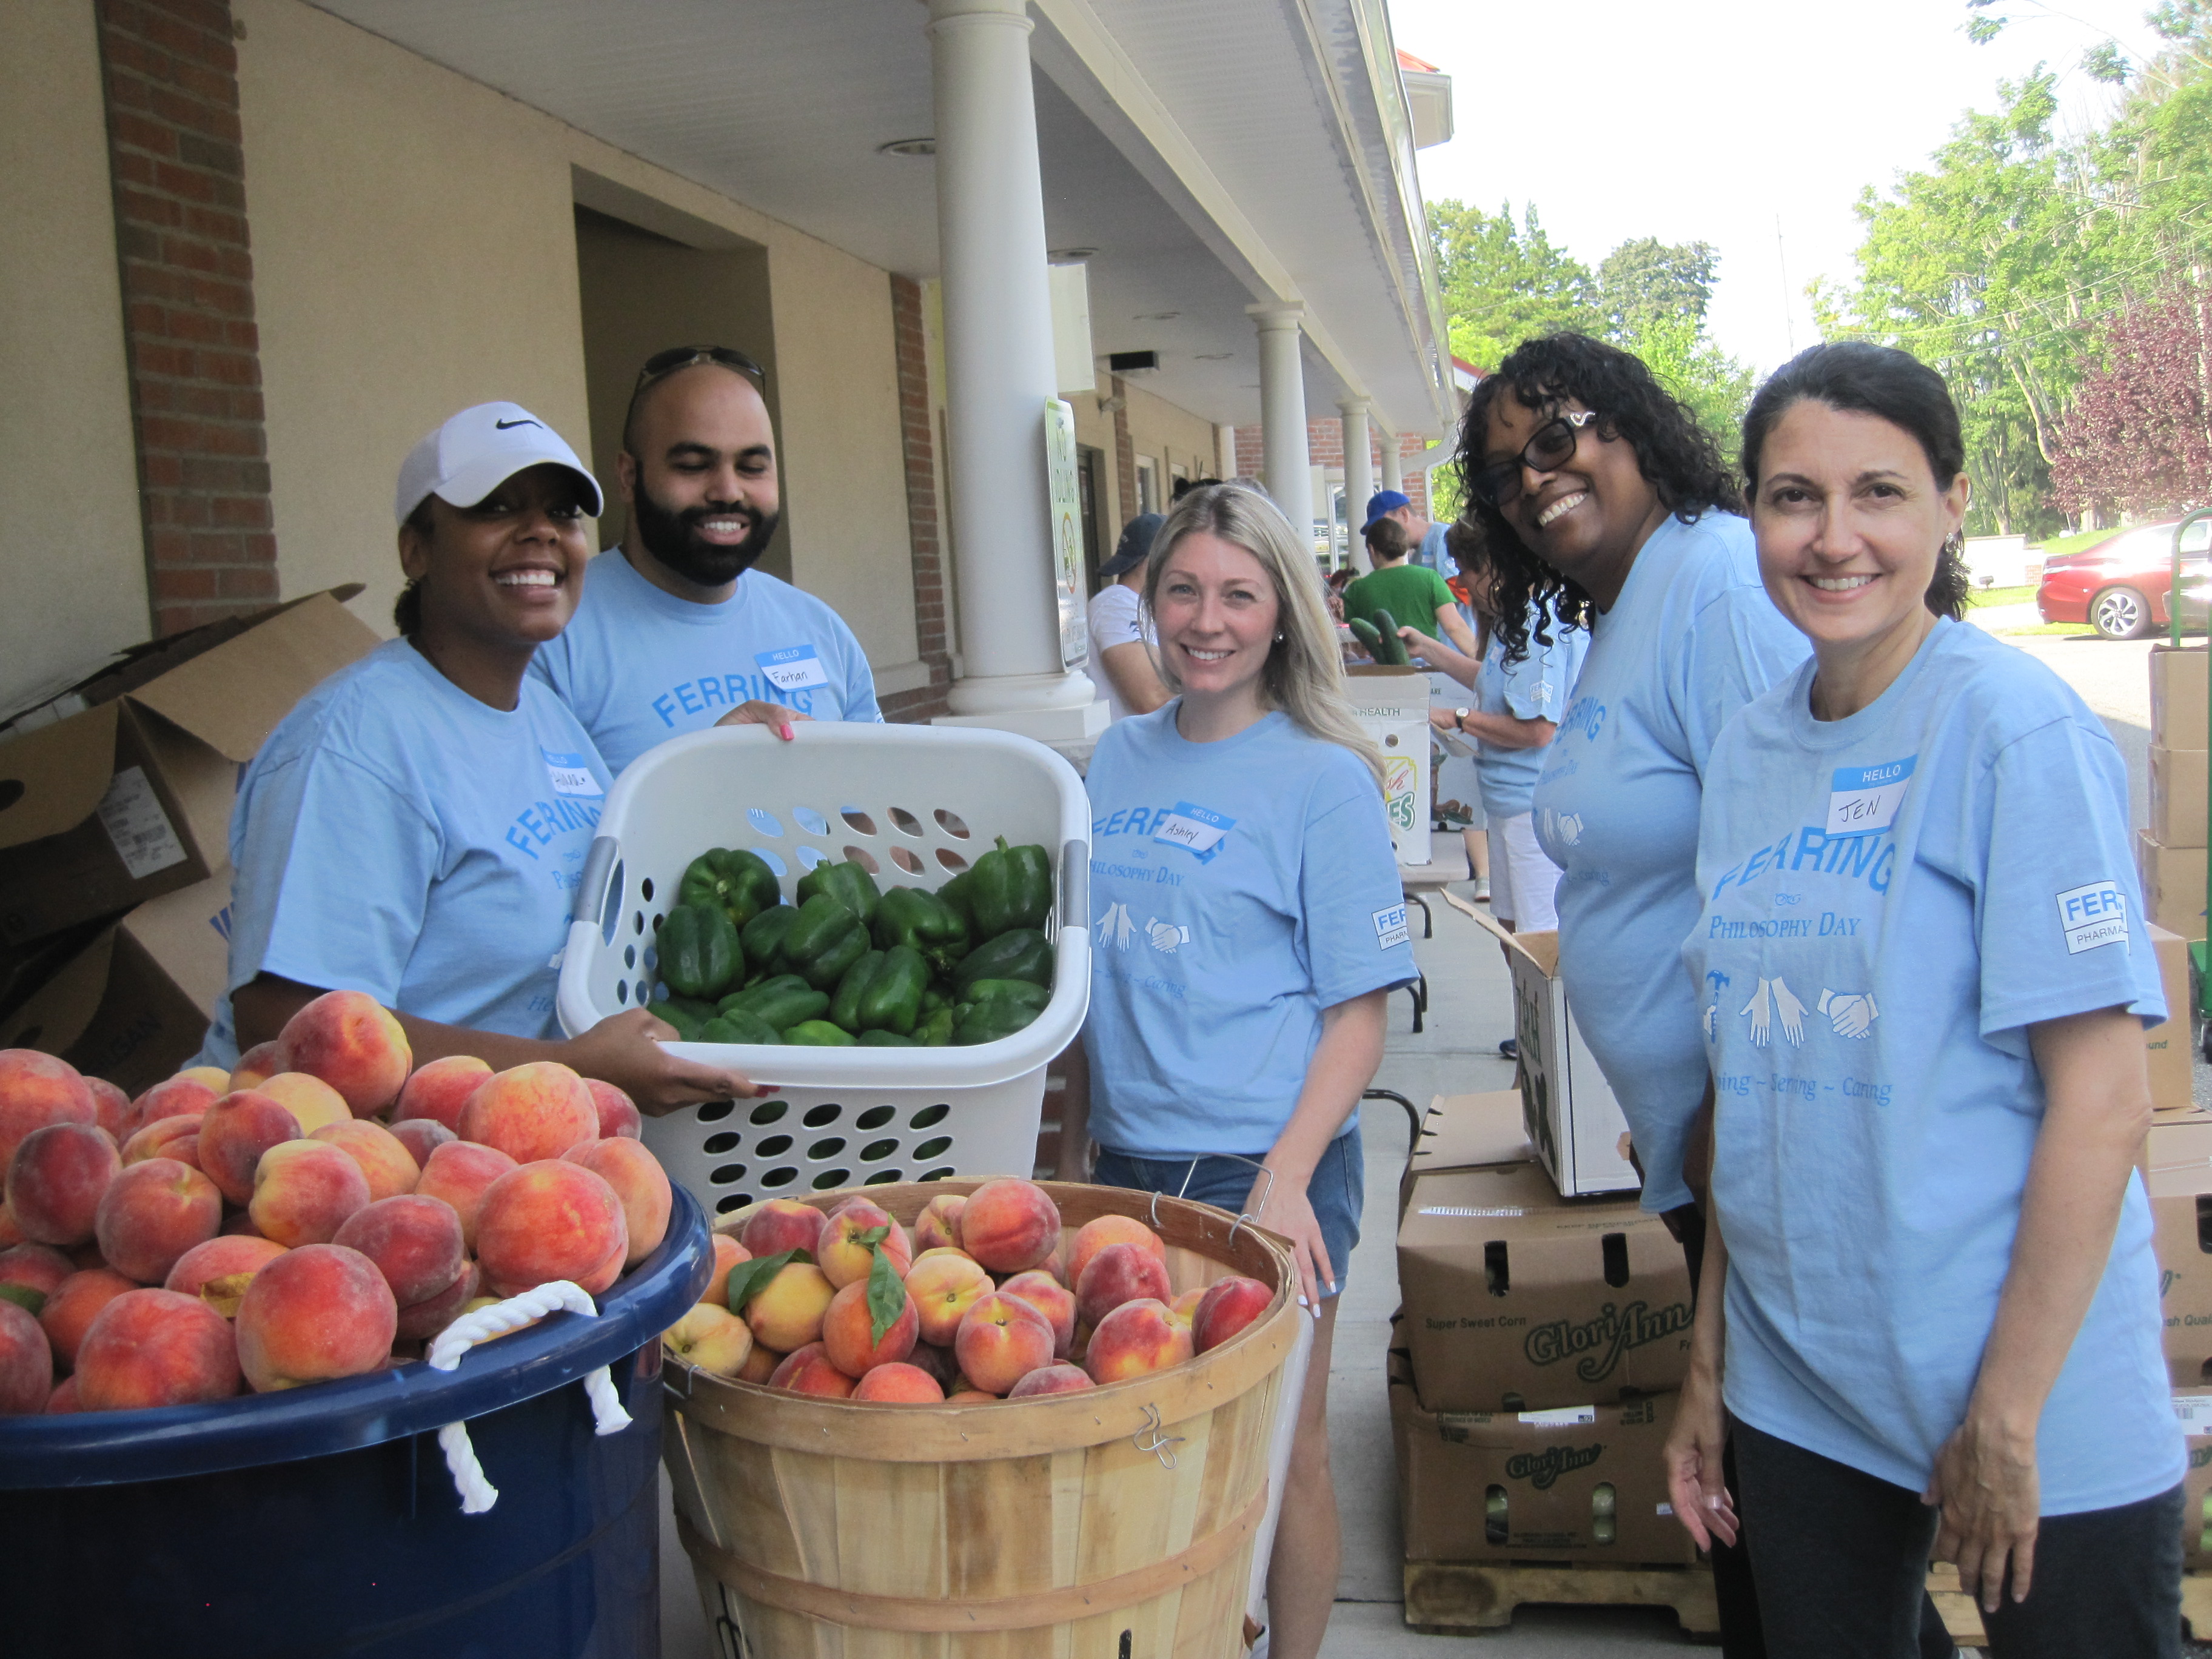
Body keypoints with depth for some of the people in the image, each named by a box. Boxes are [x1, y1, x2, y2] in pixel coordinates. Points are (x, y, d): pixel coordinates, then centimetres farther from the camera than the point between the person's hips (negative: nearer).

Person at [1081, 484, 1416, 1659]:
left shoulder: (1323, 780, -7)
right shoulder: (1118, 756, 8)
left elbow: (1358, 1012, -9)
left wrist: (1284, 1179, -20)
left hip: (1265, 1171, -5)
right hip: (1129, 1159, 5)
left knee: (1279, 1455, 7)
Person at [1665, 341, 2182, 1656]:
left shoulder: (2016, 725, -13)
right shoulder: (1749, 752, 3)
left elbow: (2102, 1099, -15)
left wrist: (2007, 1414, -15)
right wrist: (1710, 1360, 10)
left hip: (2038, 1410, -5)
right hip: (1801, 1386, 6)